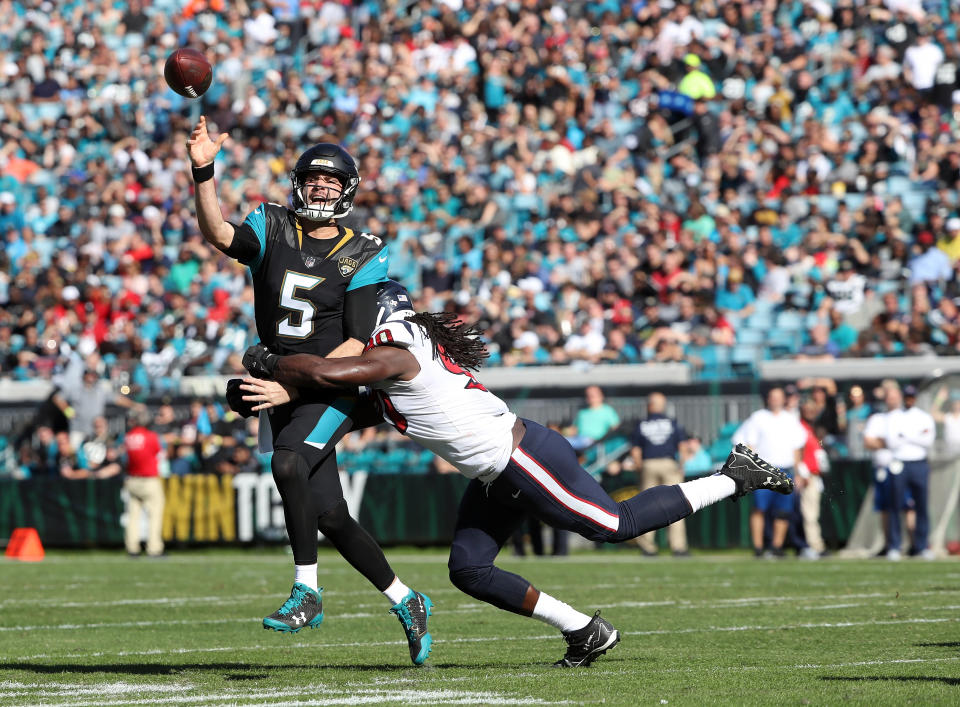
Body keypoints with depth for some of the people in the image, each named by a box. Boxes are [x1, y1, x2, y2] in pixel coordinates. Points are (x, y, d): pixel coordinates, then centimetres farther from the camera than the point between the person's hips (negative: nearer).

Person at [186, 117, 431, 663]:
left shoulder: (363, 257, -3)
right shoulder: (274, 230, 4)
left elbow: (357, 343, -8)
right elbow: (218, 234, -16)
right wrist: (204, 171, -31)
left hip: (334, 387, -4)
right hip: (282, 389, 4)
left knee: (288, 461, -30)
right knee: (330, 515, 5)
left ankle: (307, 592, -22)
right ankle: (406, 602, 21)